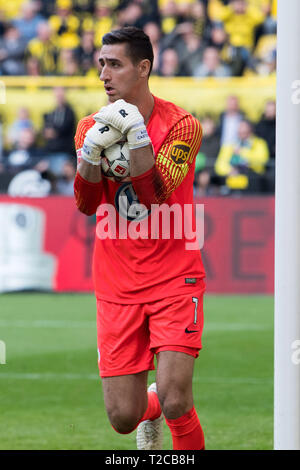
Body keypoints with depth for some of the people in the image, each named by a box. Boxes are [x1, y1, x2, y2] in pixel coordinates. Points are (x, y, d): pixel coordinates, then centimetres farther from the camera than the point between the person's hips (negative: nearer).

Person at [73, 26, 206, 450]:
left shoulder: (181, 125, -7)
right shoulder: (91, 127, 4)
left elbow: (155, 194, -18)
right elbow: (86, 203, -7)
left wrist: (136, 133, -24)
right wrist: (93, 149, -22)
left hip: (174, 277, -3)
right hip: (116, 284, 3)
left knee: (174, 400, -18)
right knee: (123, 417, -1)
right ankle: (150, 412, 36)